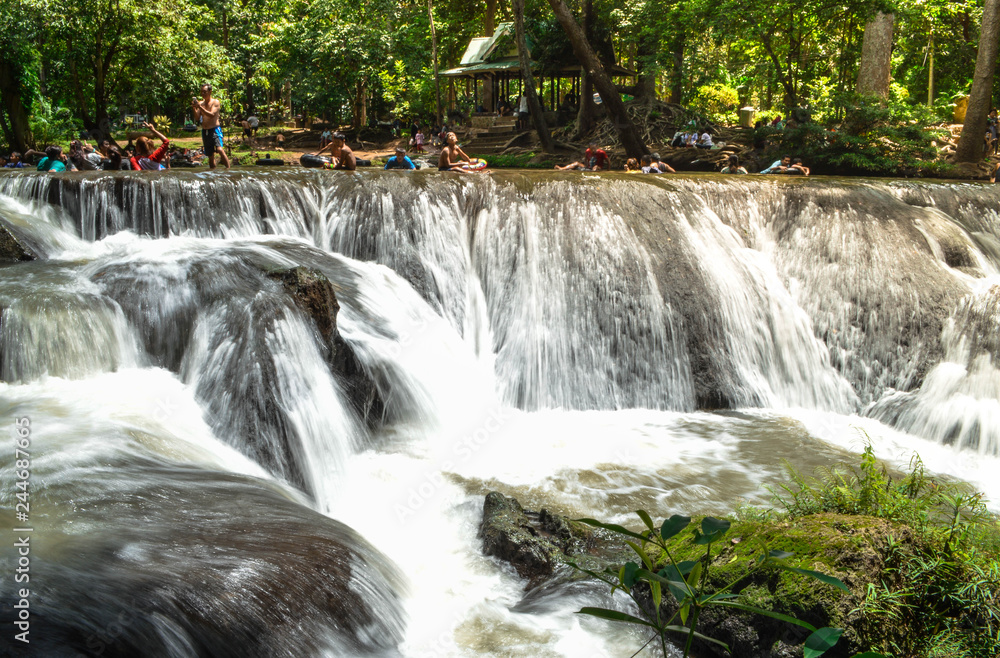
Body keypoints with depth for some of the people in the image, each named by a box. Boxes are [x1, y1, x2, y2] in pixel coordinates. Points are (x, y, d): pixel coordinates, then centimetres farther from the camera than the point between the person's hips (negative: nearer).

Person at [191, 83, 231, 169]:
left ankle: (228, 168, -25)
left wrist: (200, 107, -22)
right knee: (210, 155, 9)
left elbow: (212, 115, -17)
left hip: (215, 129, -5)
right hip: (205, 131, 6)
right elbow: (197, 118, 6)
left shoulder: (215, 102, -2)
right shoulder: (200, 103, 12)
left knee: (220, 149, -25)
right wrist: (194, 109, -11)